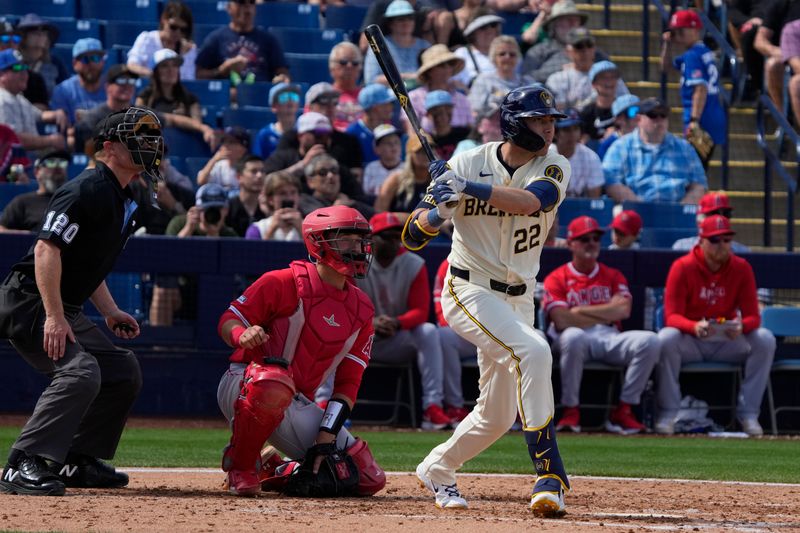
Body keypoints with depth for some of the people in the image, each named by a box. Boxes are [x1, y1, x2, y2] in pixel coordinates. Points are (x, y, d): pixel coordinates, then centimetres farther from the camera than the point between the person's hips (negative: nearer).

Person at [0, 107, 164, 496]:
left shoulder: (122, 201, 16)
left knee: (124, 372, 12)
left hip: (65, 309, 11)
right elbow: (47, 248, -24)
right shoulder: (88, 190, -16)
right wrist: (54, 317, -29)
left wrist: (110, 312, 15)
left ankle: (79, 461, 18)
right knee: (80, 371, -28)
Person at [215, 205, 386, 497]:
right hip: (242, 385, -6)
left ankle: (271, 470, 17)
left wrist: (328, 432, -10)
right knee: (274, 385, -44)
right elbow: (228, 321, -7)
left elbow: (348, 381, 4)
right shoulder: (284, 282, -10)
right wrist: (242, 335, -33)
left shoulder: (361, 310, 6)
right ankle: (240, 464, -17)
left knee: (368, 479, -3)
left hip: (297, 406, 6)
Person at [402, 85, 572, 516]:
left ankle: (436, 470, 36)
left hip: (518, 299, 5)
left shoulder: (553, 168, -3)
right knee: (532, 350, -30)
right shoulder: (469, 164, -9)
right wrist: (436, 210, -29)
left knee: (496, 416, 10)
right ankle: (549, 474, -32)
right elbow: (413, 237, -8)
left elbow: (530, 201, -28)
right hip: (469, 291, -5)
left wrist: (469, 188, -39)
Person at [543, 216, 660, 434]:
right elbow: (562, 321, -9)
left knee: (650, 341, -24)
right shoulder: (557, 279, 8)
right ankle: (570, 412, -28)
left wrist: (580, 311, -5)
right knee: (573, 336, -41)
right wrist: (605, 316, -3)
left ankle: (622, 412, -19)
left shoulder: (613, 276, 19)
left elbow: (623, 310, -1)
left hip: (610, 338, 3)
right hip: (579, 339, -3)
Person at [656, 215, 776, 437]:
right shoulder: (682, 268, -10)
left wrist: (741, 326, -32)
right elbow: (671, 316, -16)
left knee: (765, 339, -23)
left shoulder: (741, 268, -3)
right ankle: (667, 414, -21)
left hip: (728, 342, 2)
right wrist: (694, 327, -38)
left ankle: (748, 413, -16)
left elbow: (753, 316, -6)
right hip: (690, 341, -2)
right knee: (666, 338, -34)